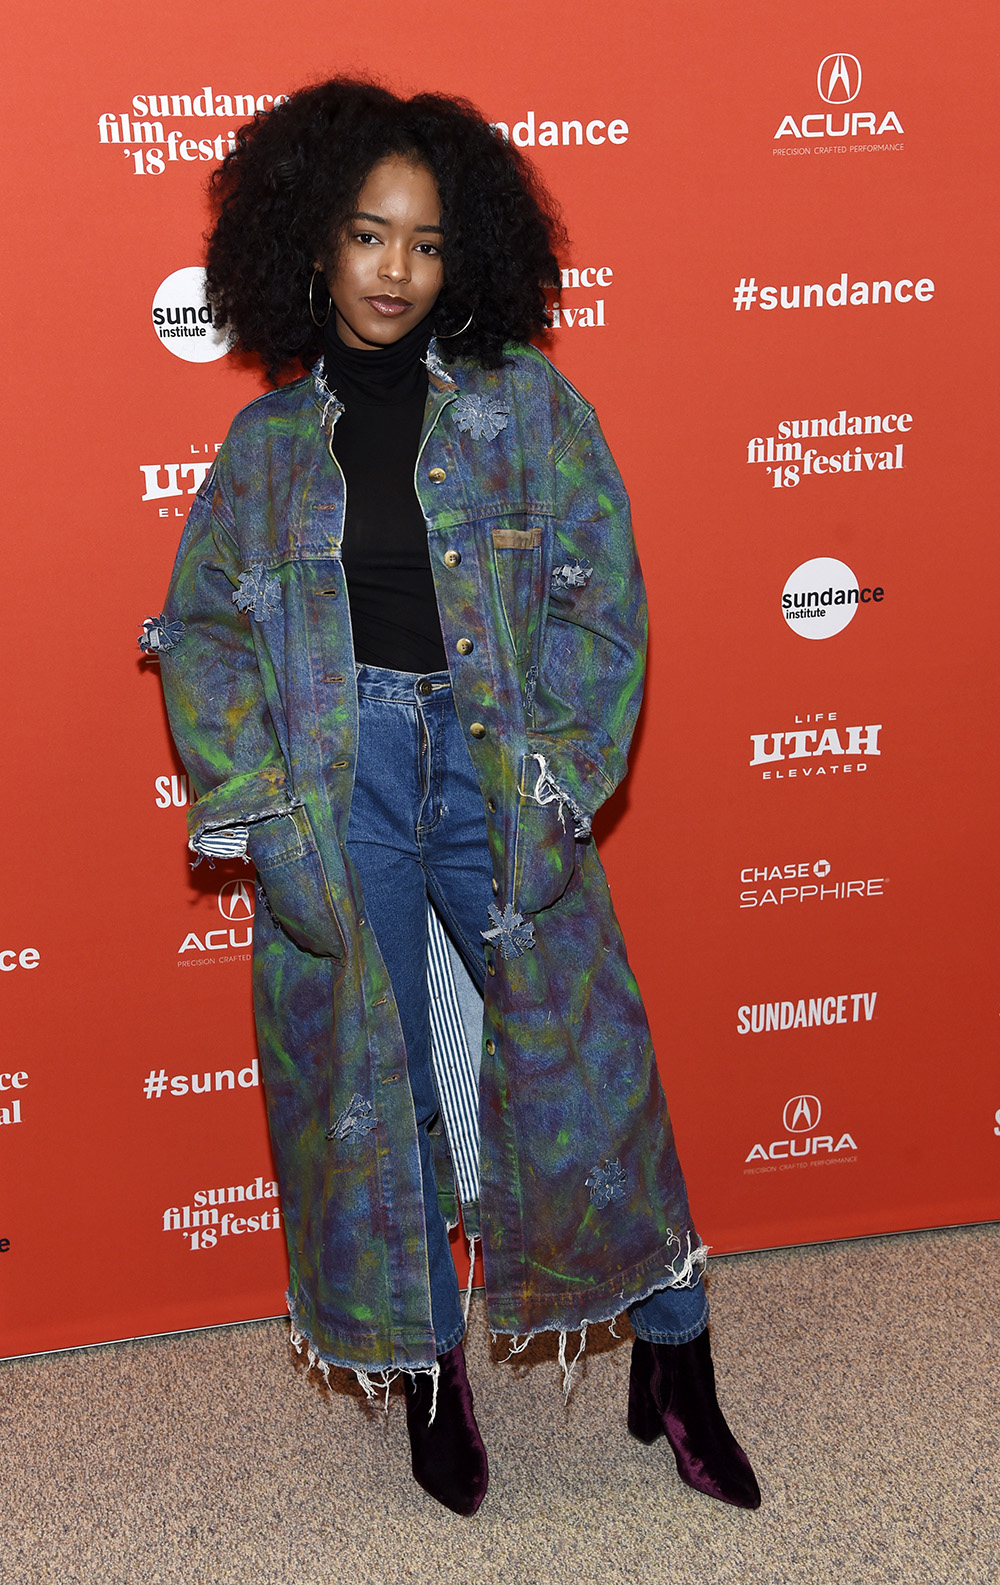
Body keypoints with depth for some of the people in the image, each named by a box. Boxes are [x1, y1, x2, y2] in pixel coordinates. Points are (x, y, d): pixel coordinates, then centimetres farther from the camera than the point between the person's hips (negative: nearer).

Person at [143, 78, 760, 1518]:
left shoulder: (527, 402, 5)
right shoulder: (267, 439, 9)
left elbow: (601, 599, 1)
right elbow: (202, 627, 7)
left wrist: (557, 780, -8)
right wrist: (252, 799, -5)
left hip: (494, 771, -1)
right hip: (333, 784, 1)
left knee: (586, 1053, 1)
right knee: (368, 1082, 7)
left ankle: (676, 1368, 20)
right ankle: (430, 1374, 26)